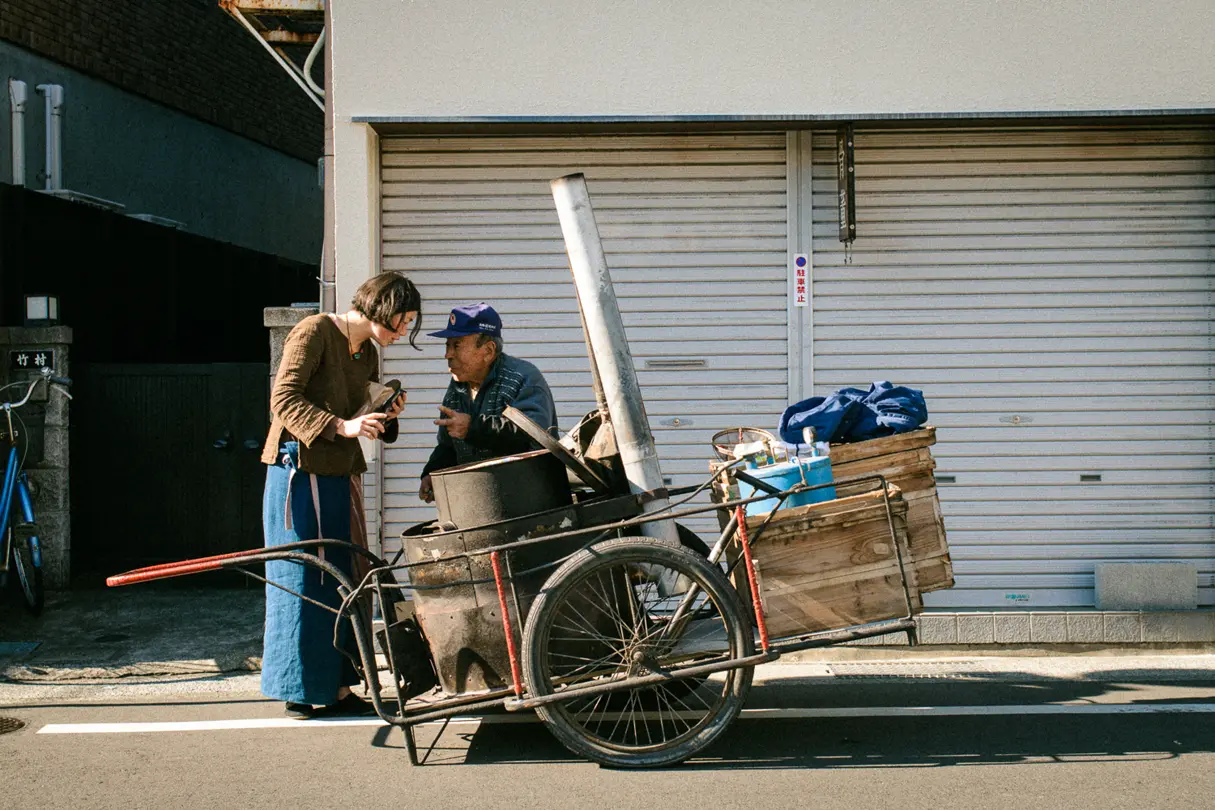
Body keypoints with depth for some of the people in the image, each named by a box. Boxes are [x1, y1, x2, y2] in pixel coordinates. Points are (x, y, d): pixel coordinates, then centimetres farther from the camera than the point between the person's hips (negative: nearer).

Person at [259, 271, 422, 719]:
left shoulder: (367, 354, 16)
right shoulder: (314, 332, -9)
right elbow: (283, 400, -17)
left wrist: (385, 418, -2)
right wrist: (341, 426, -26)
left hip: (341, 476, 8)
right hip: (300, 471, -8)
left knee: (348, 581, 7)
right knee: (302, 580, -2)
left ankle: (338, 686, 14)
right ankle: (299, 691, 6)